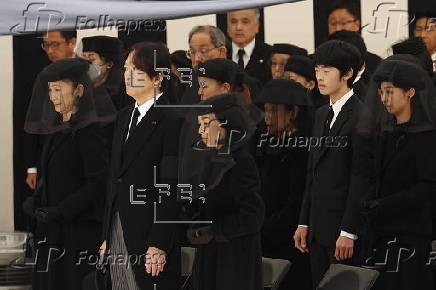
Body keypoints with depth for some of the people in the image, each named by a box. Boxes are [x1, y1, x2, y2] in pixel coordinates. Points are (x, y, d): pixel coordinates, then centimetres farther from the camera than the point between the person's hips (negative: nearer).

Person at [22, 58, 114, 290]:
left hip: (78, 227, -8)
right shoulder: (55, 129, 12)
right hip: (51, 226, 8)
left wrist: (60, 211, -20)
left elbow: (97, 182, -17)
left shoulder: (88, 131, -14)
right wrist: (35, 201, 0)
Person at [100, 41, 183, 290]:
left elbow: (170, 188, -13)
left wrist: (158, 245, -17)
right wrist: (107, 236, 13)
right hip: (119, 231, 7)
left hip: (150, 231, -7)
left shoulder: (172, 120, -10)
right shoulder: (125, 116, 15)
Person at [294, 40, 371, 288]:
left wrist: (348, 232, -17)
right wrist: (304, 223, 15)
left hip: (344, 225, -8)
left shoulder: (361, 118, -11)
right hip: (319, 226, 8)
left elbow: (361, 178, -15)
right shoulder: (322, 115, 16)